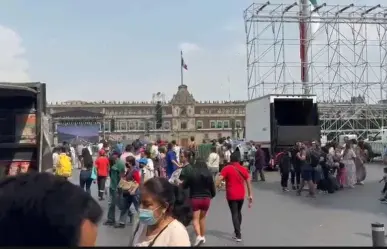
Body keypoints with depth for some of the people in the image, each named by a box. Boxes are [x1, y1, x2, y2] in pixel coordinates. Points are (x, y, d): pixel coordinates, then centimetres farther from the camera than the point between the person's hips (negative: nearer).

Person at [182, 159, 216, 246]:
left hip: (195, 199, -3)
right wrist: (212, 195, 24)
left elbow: (184, 186, 0)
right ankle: (203, 236, 24)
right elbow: (212, 187, 4)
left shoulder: (191, 174, -8)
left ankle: (199, 236, -17)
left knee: (195, 219, 1)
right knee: (202, 218, 18)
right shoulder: (209, 174, 0)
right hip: (206, 198, 3)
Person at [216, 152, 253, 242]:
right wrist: (250, 195, 11)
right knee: (238, 212, 21)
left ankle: (238, 235, -1)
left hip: (231, 195, -4)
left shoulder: (227, 168, -8)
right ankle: (237, 232, 34)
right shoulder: (244, 169, 3)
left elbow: (219, 180, -17)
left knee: (234, 214, 3)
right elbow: (248, 183, 5)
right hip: (241, 195, 4)